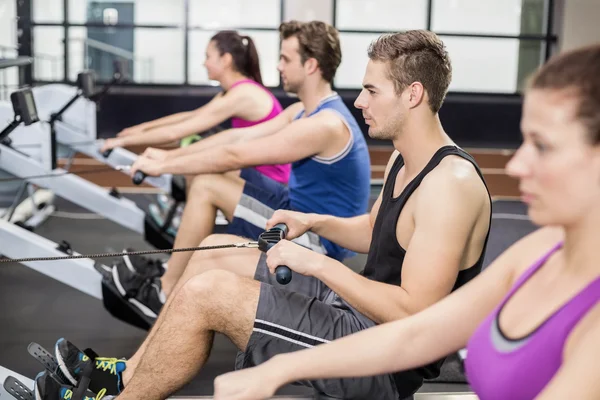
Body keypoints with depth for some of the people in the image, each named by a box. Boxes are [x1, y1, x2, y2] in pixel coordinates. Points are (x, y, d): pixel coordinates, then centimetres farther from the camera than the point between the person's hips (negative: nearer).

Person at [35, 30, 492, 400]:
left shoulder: (449, 183, -25)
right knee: (213, 254, 13)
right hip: (361, 310, 10)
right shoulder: (405, 159, 6)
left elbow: (414, 312, -29)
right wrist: (313, 221, 7)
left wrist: (319, 263, -24)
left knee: (205, 292, -19)